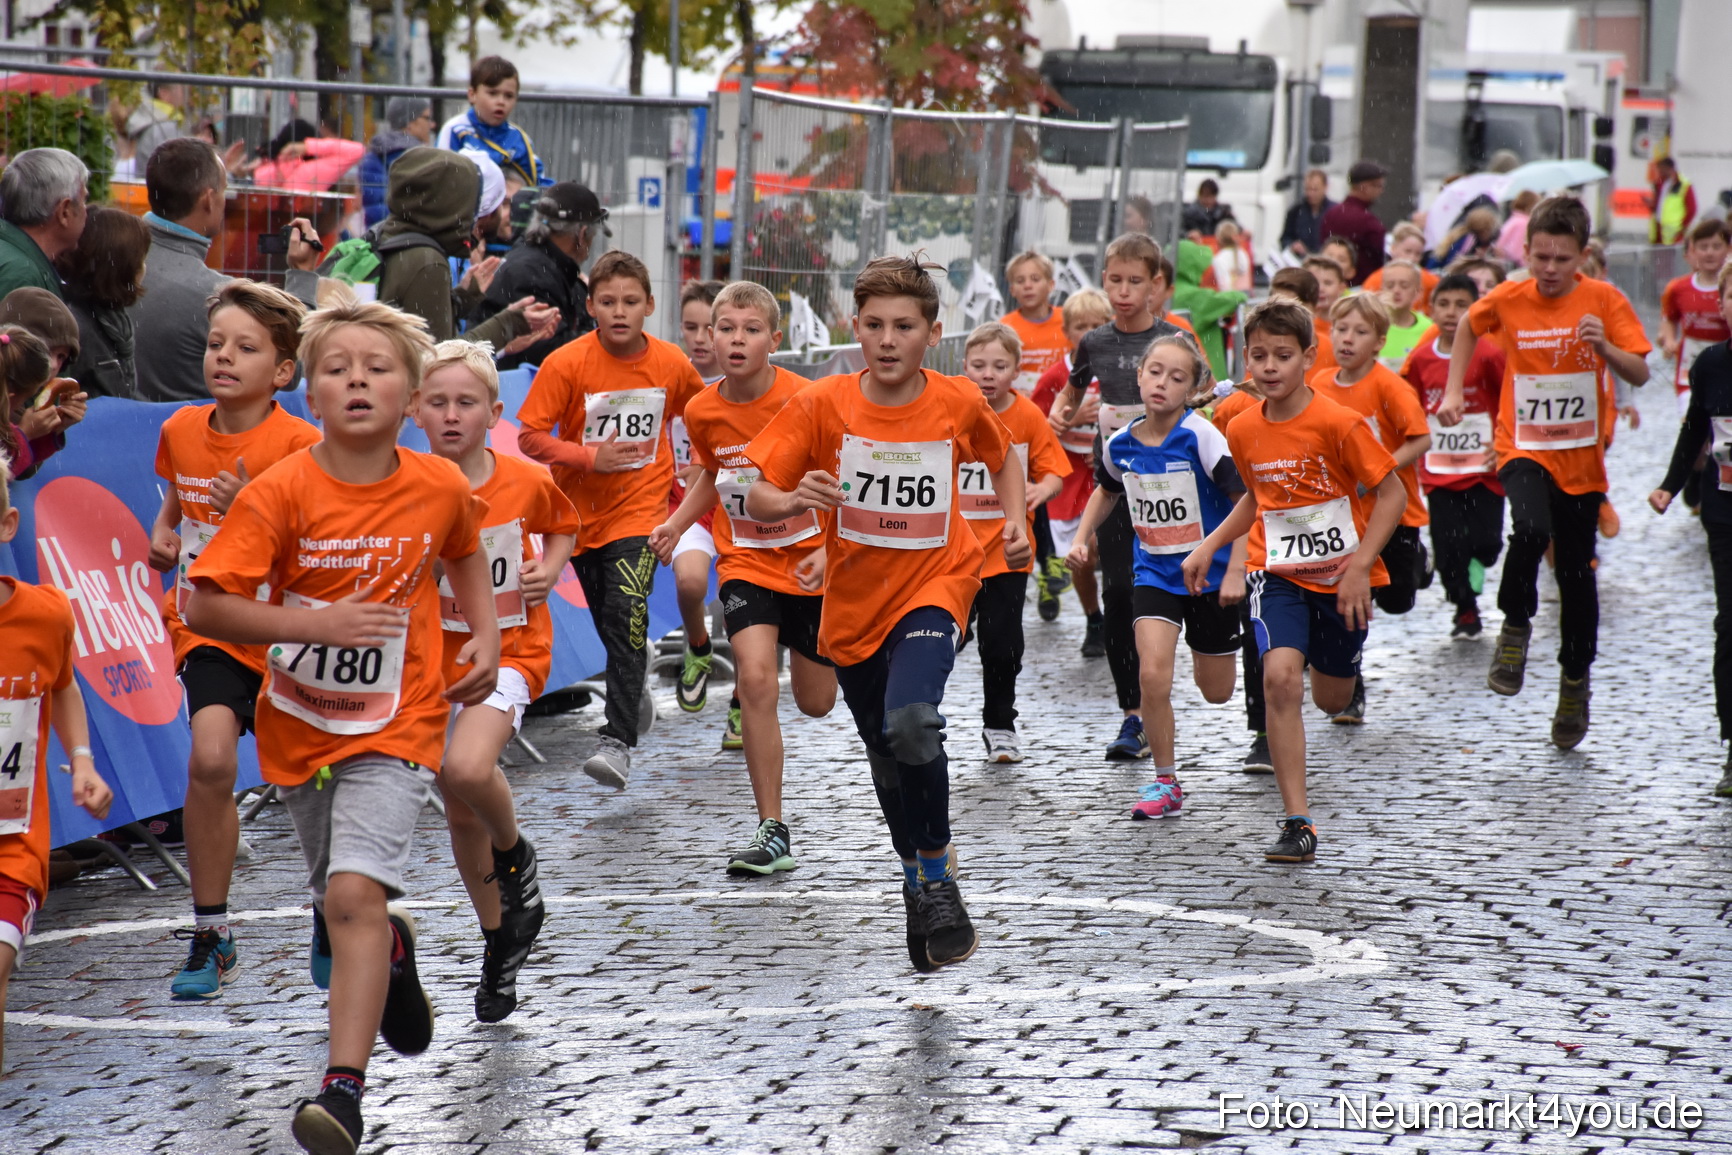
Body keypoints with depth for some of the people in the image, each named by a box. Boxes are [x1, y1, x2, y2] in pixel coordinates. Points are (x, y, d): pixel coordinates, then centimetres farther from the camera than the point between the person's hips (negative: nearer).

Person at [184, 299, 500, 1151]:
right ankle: (392, 949, 55)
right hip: (298, 727, 2)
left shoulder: (442, 487, -8)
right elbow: (202, 605, -20)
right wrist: (318, 623, -28)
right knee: (337, 900, 19)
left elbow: (464, 555, 17)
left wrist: (485, 635, 3)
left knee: (354, 895, -20)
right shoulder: (281, 492, -16)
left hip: (395, 728, -2)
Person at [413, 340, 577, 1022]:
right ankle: (499, 942, 33)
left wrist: (549, 570, -6)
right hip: (435, 654, 3)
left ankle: (515, 854, 2)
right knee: (461, 816, 12)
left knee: (468, 768, -30)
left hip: (510, 648, -2)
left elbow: (563, 524, 12)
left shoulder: (527, 481, -9)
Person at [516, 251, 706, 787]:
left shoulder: (672, 364, -5)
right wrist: (591, 457, -23)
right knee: (609, 622, 12)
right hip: (583, 510, 1)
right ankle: (635, 693, 43)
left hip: (641, 506, -1)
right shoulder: (567, 363, -12)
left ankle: (618, 741, -22)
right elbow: (530, 436, -12)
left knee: (626, 615, -19)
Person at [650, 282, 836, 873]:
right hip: (746, 563, 1)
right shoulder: (702, 411, -5)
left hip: (811, 564, -1)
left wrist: (830, 549, -22)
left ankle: (808, 654, 52)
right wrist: (676, 523, 0)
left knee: (815, 703, 11)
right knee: (756, 680, -20)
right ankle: (773, 831, -14)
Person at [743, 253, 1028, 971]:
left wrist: (1015, 521, -1)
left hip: (933, 585, -3)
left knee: (910, 723, -30)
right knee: (887, 759, 17)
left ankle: (937, 870, -9)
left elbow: (1003, 459, 15)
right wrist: (792, 500, -33)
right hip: (854, 600, 3)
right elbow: (753, 497, -12)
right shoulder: (821, 405, -10)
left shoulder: (959, 404, -7)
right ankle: (918, 885, 42)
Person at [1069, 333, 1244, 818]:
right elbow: (1107, 491, 19)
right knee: (1153, 674, -16)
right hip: (1155, 572, 2)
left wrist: (1236, 571, -21)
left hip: (1210, 572, -2)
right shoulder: (1120, 444, -4)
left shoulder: (1201, 437, -19)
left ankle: (1206, 652, 48)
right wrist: (1081, 537, 6)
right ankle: (1166, 782, -1)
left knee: (1216, 692, 9)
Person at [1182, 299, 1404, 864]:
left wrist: (1359, 567, -18)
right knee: (1280, 677, -22)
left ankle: (1336, 662, 55)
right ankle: (1298, 822, -18)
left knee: (1331, 700, 13)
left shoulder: (1338, 424, -18)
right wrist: (1209, 546, 6)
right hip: (1277, 574, 2)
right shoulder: (1242, 430, -3)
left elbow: (1391, 493, -12)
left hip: (1340, 577, -2)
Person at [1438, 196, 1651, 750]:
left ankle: (1575, 681, 28)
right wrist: (1454, 391, 9)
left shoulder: (1604, 301, -7)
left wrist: (1605, 346, -29)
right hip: (1524, 448, -1)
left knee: (1577, 572, 9)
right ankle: (1515, 627, -7)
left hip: (1582, 456, 1)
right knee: (1531, 529, -31)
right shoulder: (1507, 300, -5)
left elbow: (1640, 374, -10)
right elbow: (1468, 327, 16)